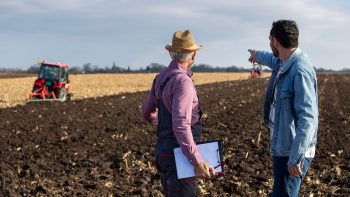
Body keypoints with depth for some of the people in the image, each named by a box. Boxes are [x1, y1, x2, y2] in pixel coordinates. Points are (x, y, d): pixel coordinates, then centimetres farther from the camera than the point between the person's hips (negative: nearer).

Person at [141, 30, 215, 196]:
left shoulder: (160, 78, 9)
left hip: (163, 153, 9)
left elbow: (147, 113, 24)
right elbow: (181, 126, -28)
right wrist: (197, 162, -32)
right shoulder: (182, 81, -19)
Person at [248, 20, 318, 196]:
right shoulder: (283, 64, 7)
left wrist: (296, 158, -29)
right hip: (281, 147, 9)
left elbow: (307, 117, -27)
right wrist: (258, 55, 57)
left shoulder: (300, 71, -22)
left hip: (293, 152, -9)